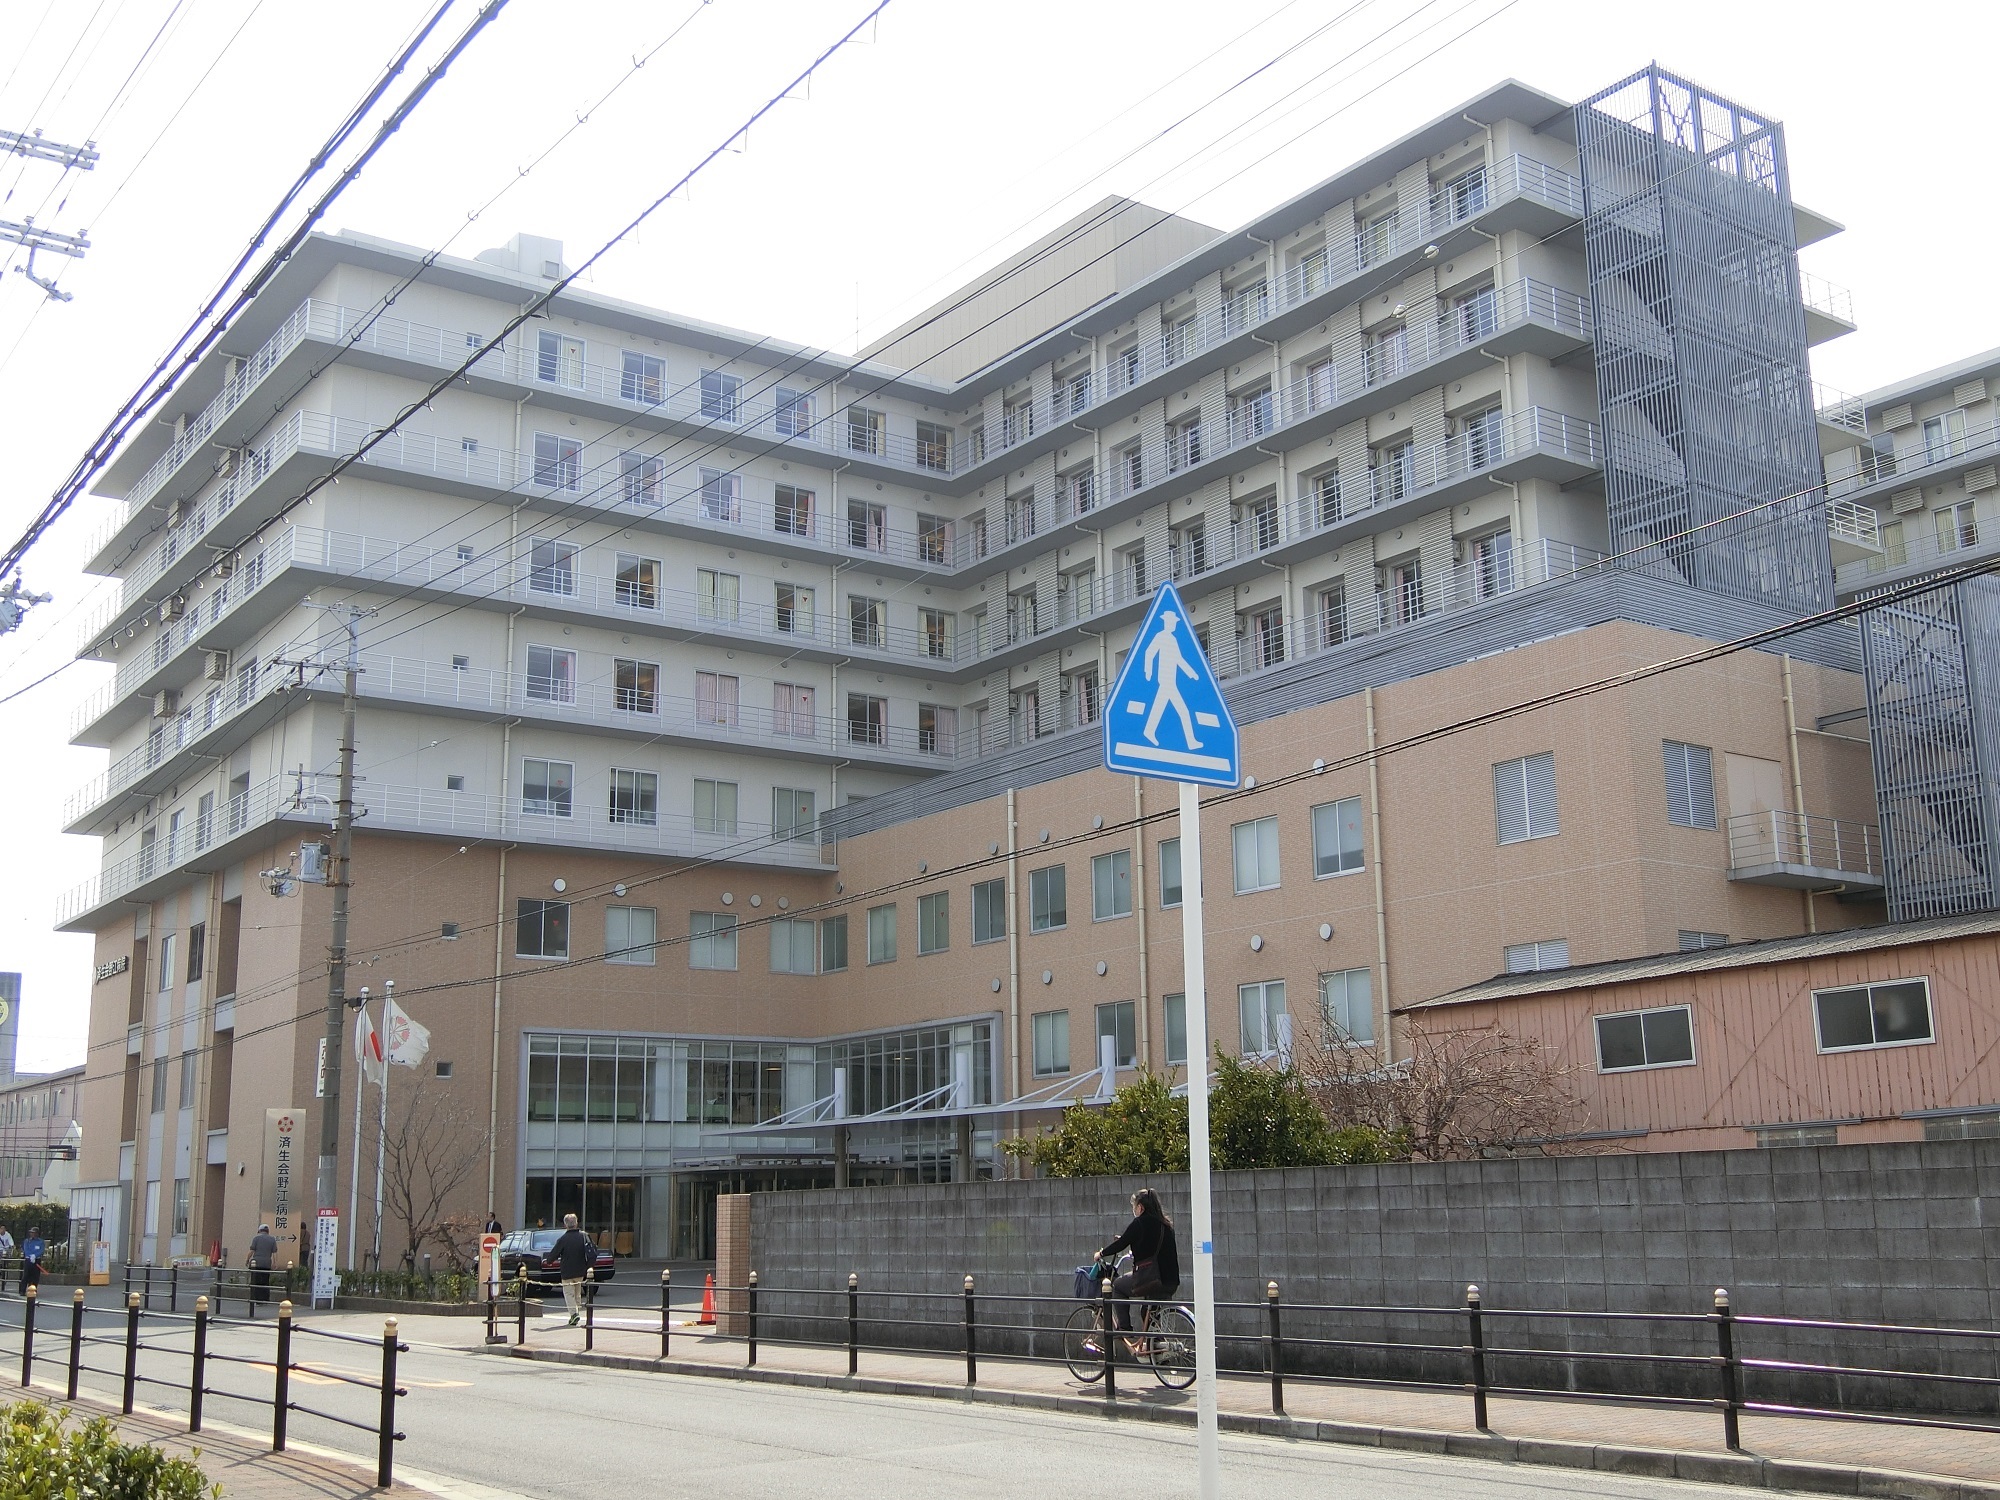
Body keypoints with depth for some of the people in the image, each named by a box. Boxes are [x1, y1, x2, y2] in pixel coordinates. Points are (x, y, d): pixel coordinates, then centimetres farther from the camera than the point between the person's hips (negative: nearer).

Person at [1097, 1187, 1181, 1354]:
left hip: (1150, 1279, -7)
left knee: (1118, 1286, 17)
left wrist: (1101, 1253, 13)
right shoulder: (1165, 1224, 15)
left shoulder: (1140, 1223, -7)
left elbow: (1120, 1244, -4)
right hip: (1171, 1282, 7)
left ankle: (1125, 1331, 11)